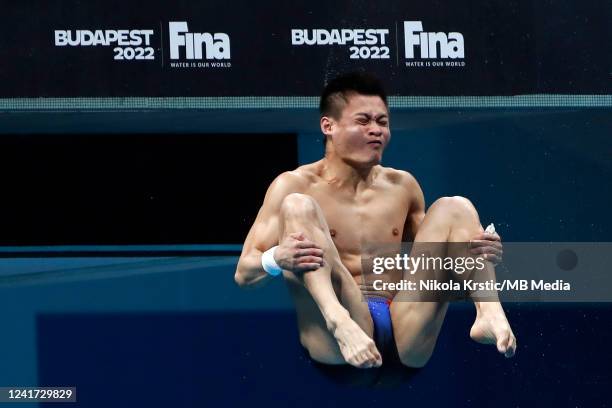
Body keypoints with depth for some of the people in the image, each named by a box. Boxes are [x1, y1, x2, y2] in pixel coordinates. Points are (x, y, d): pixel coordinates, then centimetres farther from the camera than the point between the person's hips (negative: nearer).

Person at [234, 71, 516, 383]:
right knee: (298, 206, -18)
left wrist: (478, 254, 3)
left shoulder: (402, 186, 19)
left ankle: (489, 314, -27)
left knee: (454, 206, 0)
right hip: (334, 340, -4)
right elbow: (244, 273, 0)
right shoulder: (295, 185, 6)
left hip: (405, 337, 4)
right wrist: (277, 259, -26)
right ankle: (339, 323, -43)